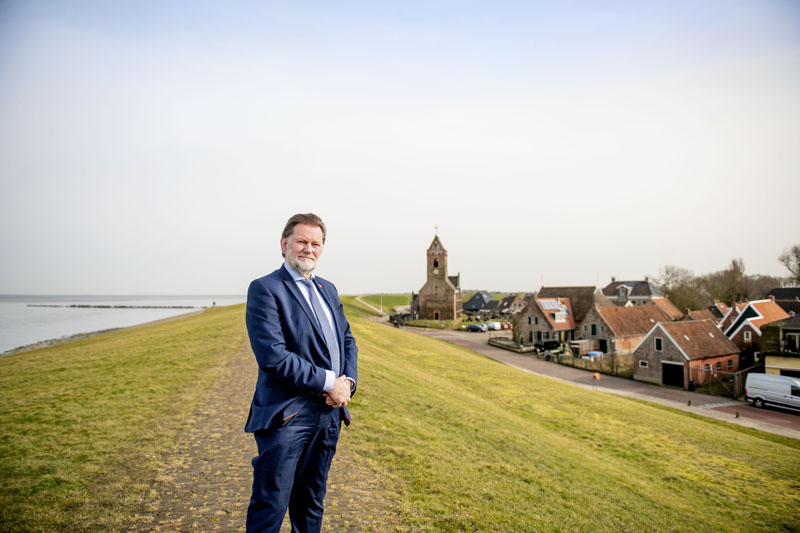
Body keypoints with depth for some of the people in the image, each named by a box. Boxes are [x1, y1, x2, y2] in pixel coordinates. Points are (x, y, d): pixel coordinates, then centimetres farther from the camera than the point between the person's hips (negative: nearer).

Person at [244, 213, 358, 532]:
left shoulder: (328, 290, 15)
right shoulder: (265, 289, -9)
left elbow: (347, 339, 17)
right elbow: (272, 355, -19)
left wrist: (348, 380, -4)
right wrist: (329, 382, -16)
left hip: (329, 414, 7)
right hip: (287, 417, -7)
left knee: (311, 505, 20)